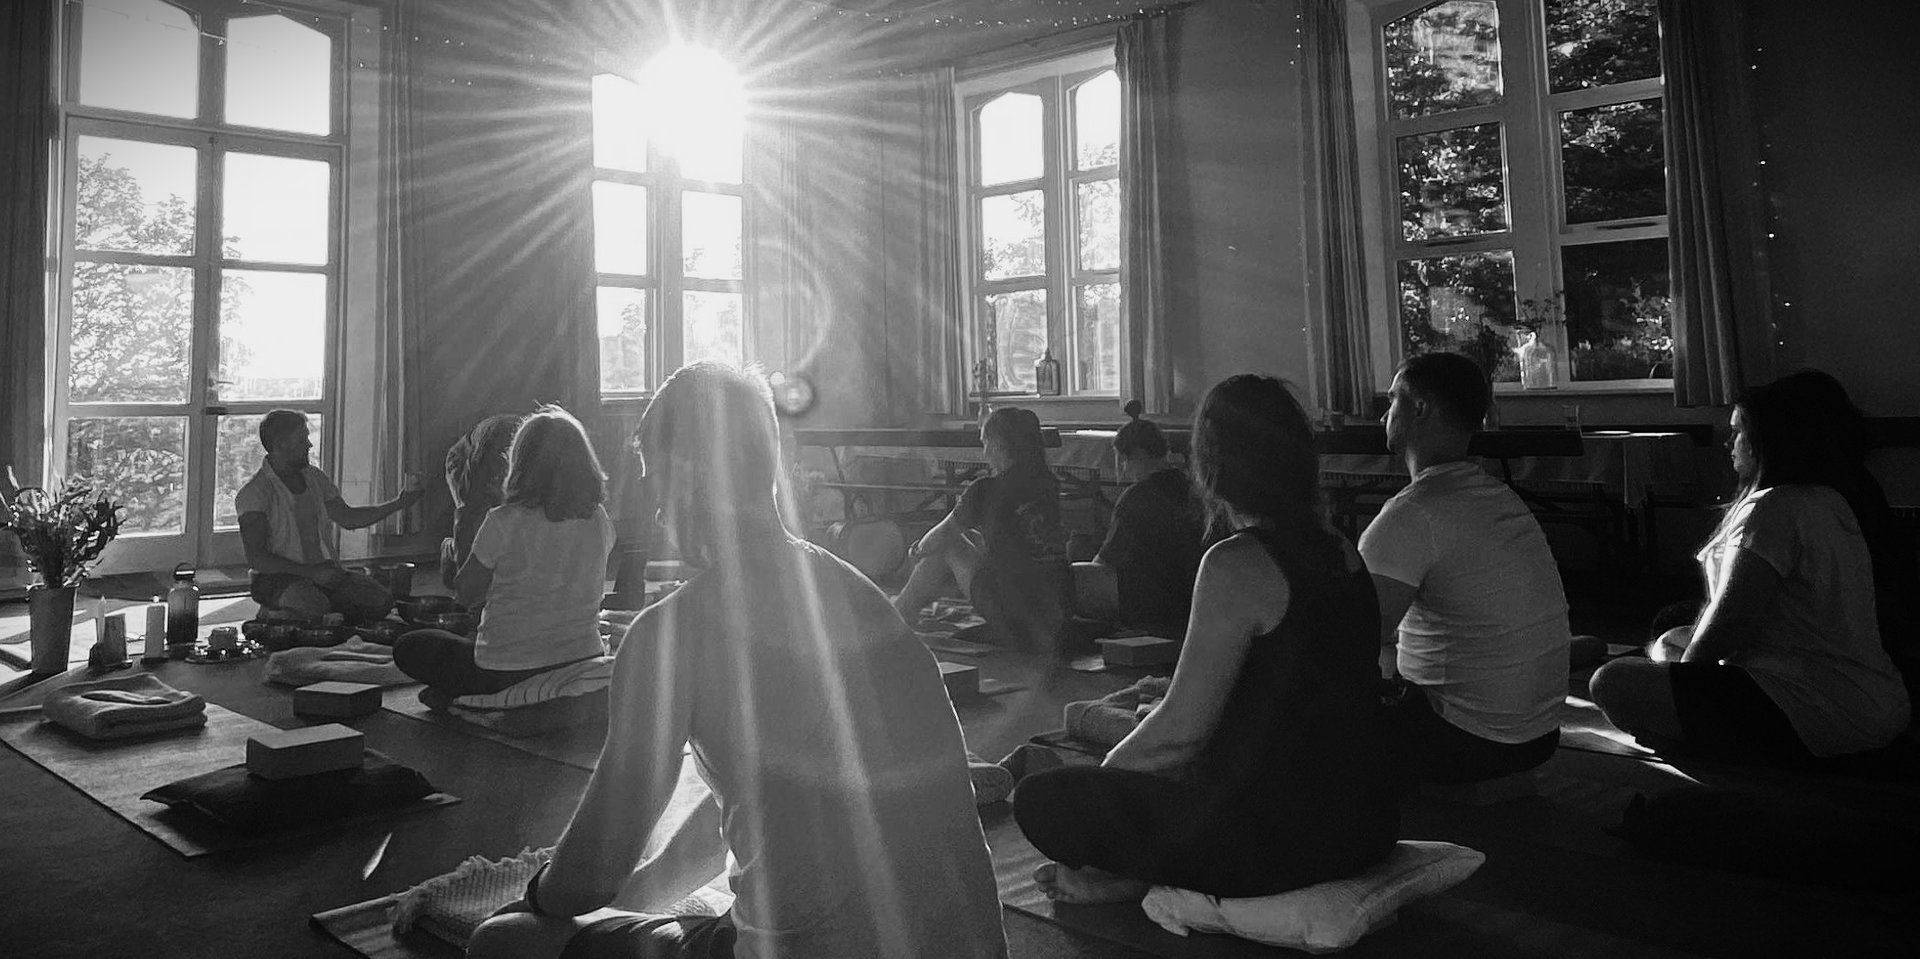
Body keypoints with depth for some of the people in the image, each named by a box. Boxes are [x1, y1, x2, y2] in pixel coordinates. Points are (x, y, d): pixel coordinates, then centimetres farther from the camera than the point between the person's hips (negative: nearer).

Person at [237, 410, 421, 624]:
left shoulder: (314, 477, 10)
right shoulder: (254, 493, -11)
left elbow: (346, 518, 19)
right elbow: (256, 558, -17)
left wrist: (400, 502, 9)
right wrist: (312, 572, -24)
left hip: (322, 570, 6)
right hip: (276, 577, -6)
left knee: (380, 601, -19)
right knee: (314, 605, -38)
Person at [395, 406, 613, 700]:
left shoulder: (503, 522, -16)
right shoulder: (599, 522, -4)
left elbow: (465, 595, -4)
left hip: (505, 674, -5)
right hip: (582, 662, 5)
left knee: (409, 648, 19)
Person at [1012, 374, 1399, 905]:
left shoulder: (1237, 565, -19)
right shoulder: (1341, 551, 8)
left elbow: (1183, 727, -17)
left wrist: (1107, 769, 2)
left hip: (1286, 834, -9)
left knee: (1040, 799, -9)